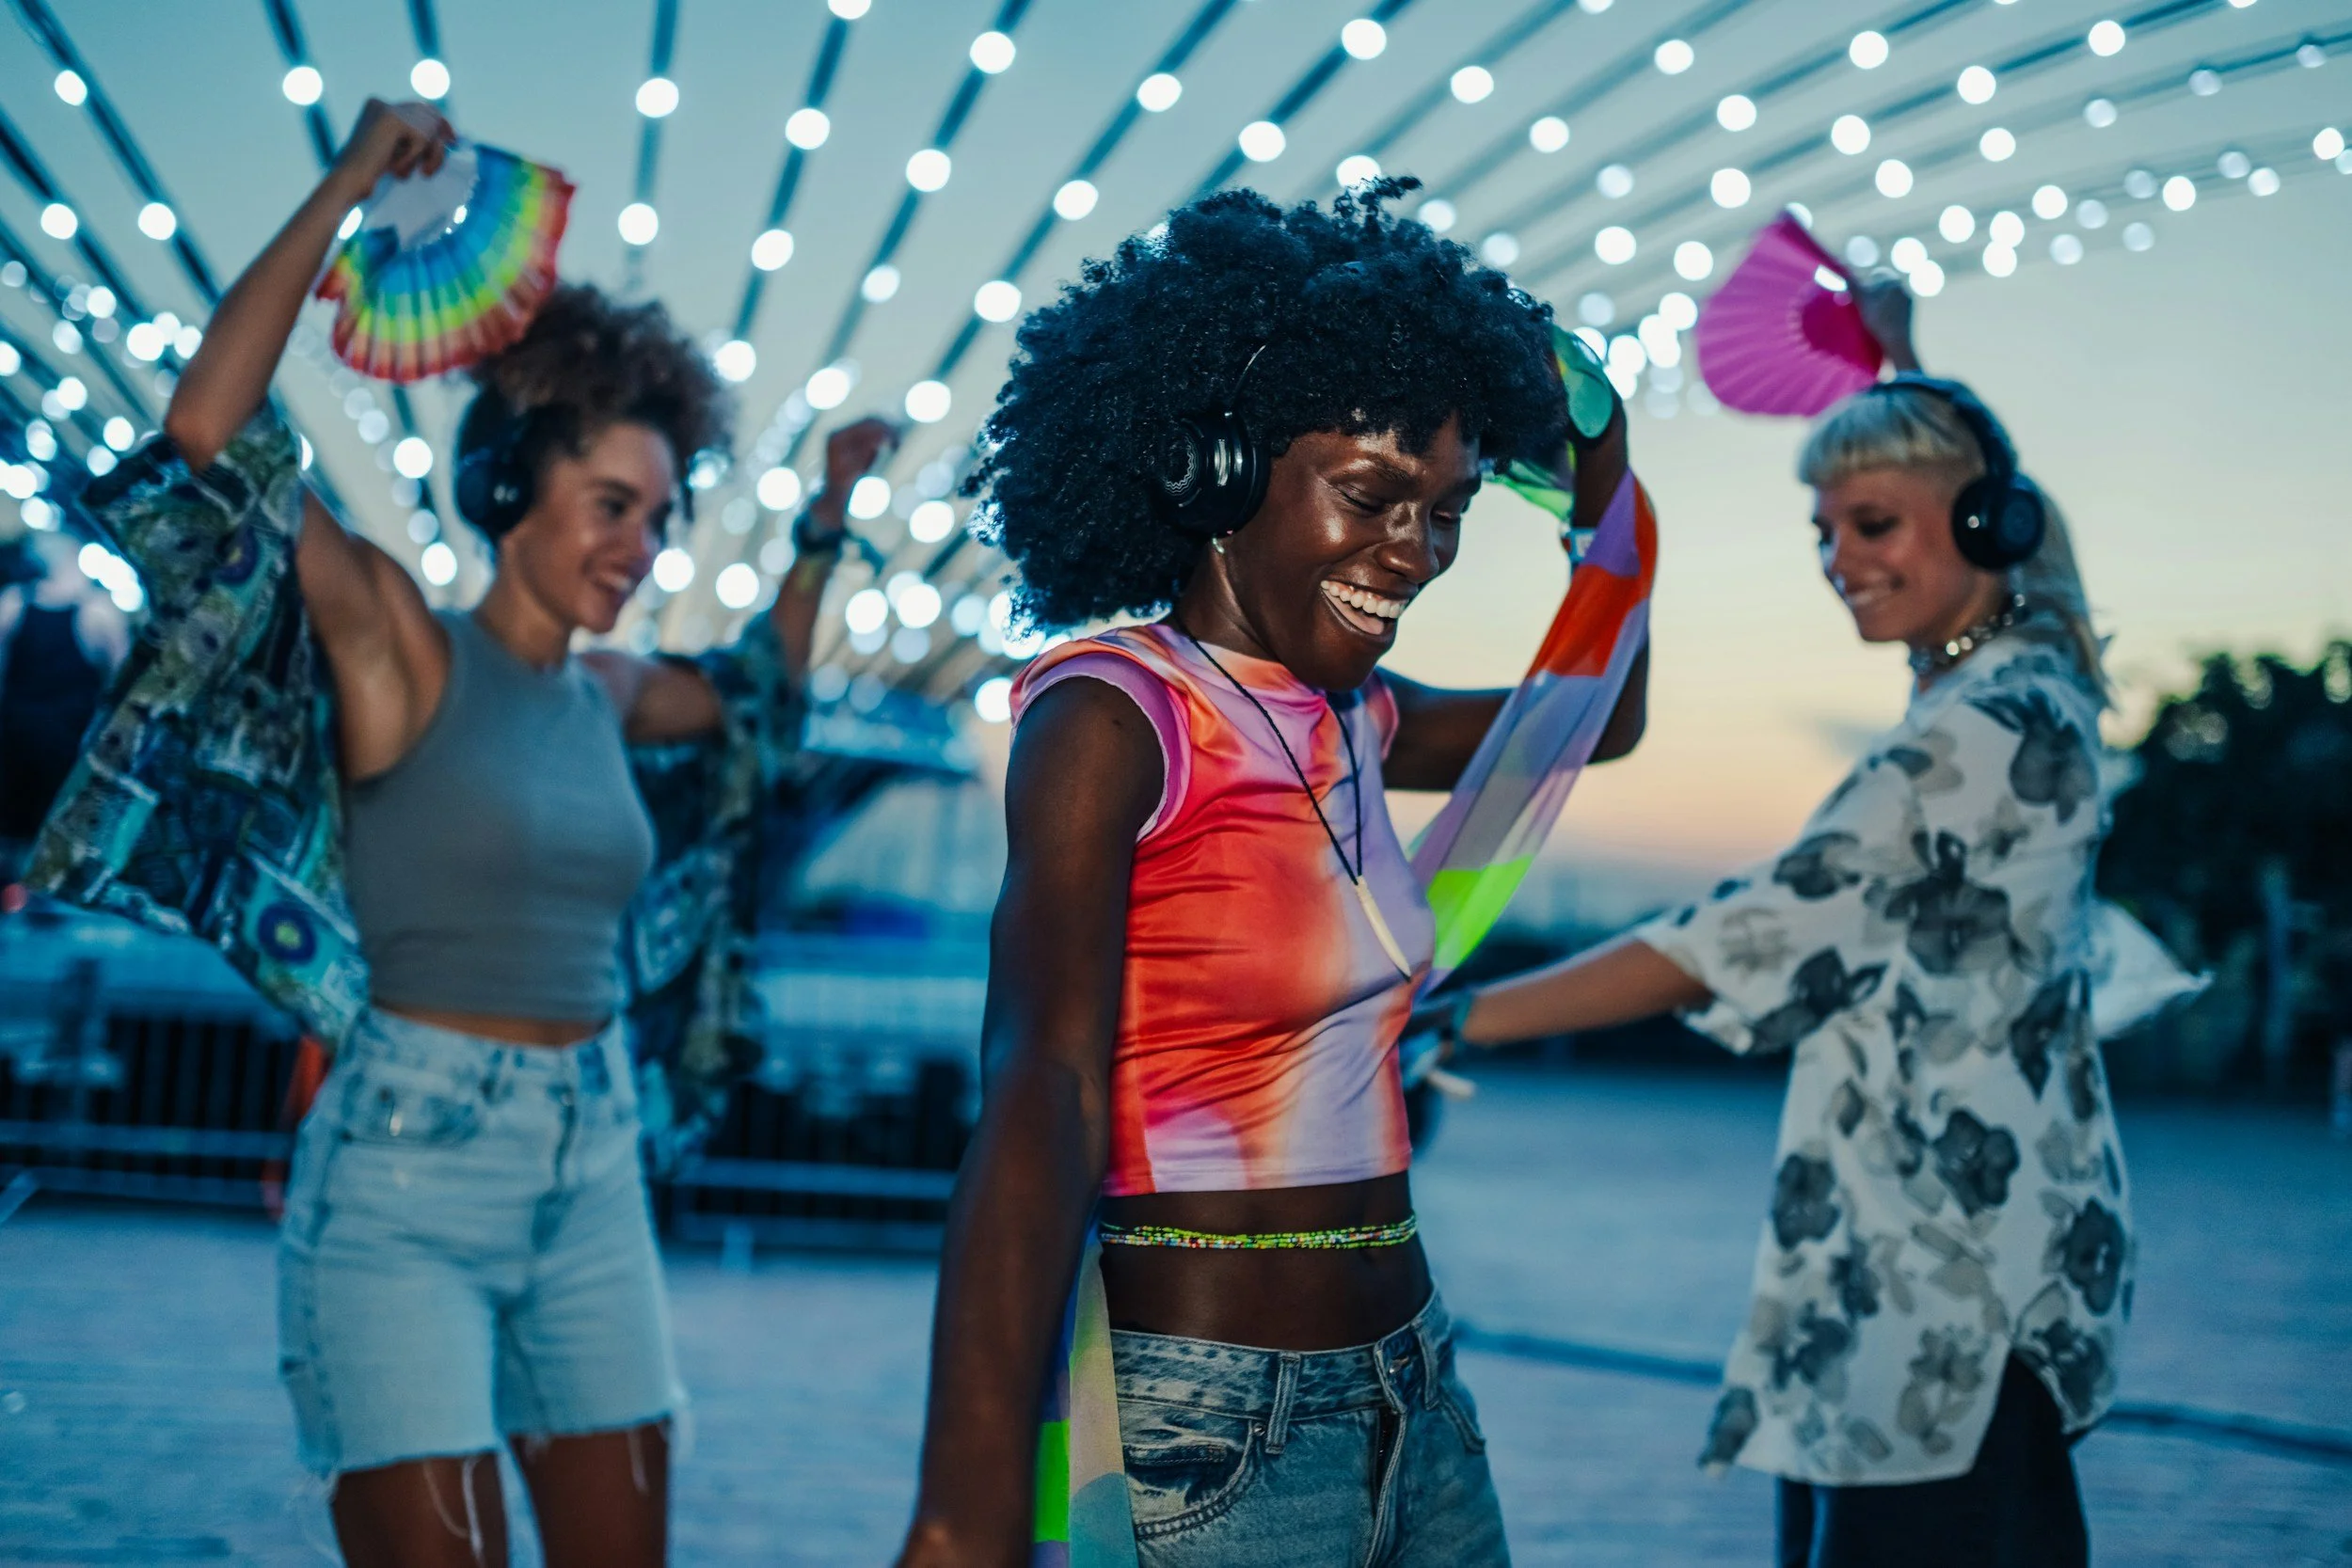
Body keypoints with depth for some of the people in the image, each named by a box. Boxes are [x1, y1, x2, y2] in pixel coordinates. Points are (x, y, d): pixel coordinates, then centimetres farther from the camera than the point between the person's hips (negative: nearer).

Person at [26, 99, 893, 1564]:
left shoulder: (606, 696, 12)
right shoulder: (403, 647, -5)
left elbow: (754, 698, 36)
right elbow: (210, 433, -18)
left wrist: (825, 528, 30)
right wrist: (345, 192, -15)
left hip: (592, 1176, 7)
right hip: (407, 1179, -6)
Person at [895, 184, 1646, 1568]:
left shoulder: (1350, 716, 9)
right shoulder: (1114, 717, -12)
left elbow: (1596, 719, 30)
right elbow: (1044, 1101, -23)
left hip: (1414, 1393, 8)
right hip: (1209, 1433, -7)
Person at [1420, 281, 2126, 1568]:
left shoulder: (1985, 736, -19)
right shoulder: (2027, 677, 10)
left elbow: (1752, 937, -23)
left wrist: (1458, 1022, -24)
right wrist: (1896, 360, 42)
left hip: (1950, 1285, -10)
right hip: (1955, 1260, 10)